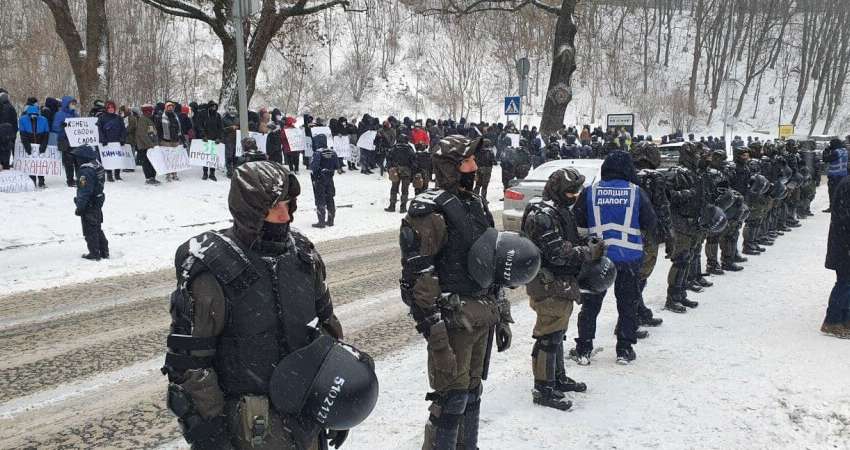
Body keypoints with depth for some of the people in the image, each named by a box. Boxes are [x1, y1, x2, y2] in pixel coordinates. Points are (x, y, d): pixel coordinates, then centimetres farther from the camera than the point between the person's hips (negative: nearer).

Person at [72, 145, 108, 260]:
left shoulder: (85, 171, -24)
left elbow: (84, 192, -24)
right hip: (98, 203, 9)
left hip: (89, 207, -9)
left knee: (90, 230, 3)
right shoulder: (97, 165, 5)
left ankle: (94, 254, 10)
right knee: (97, 229, 19)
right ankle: (104, 252, 24)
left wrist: (79, 207, -17)